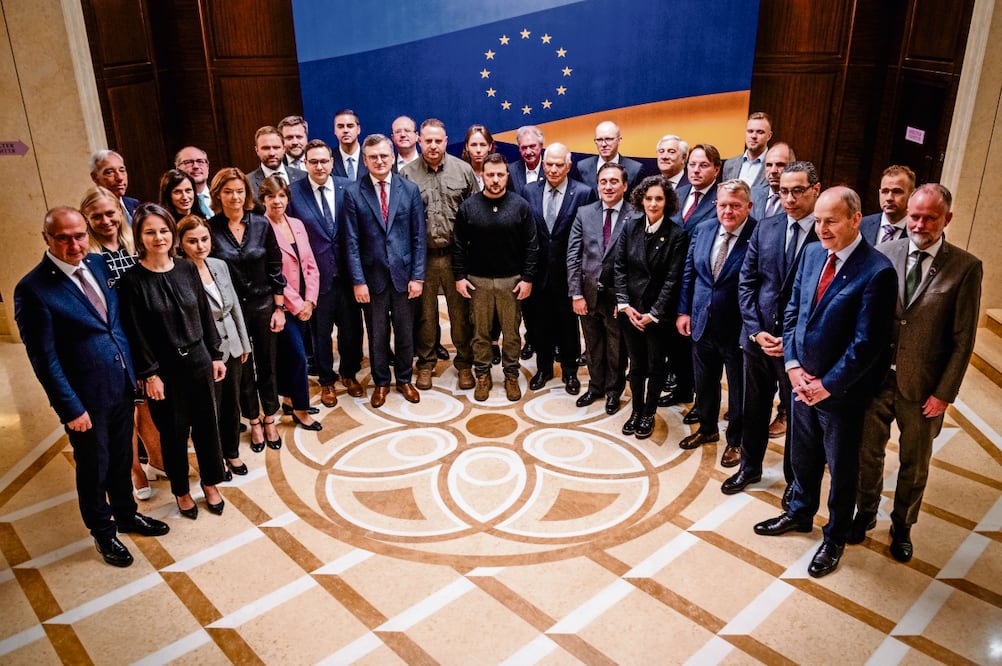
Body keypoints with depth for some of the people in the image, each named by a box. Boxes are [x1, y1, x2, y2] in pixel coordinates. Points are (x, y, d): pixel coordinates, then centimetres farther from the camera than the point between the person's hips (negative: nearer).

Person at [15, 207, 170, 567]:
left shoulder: (98, 264, 0)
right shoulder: (33, 289, -19)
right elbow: (44, 359, -17)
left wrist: (134, 370, 7)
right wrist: (71, 408, -15)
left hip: (122, 386, 6)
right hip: (87, 397, -6)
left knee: (122, 458, 23)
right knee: (94, 468, 15)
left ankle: (126, 513, 46)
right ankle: (103, 532, 37)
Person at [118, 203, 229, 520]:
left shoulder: (187, 269, 0)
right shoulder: (132, 280, -11)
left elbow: (205, 314, 6)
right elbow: (136, 332, -10)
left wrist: (215, 355, 6)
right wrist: (150, 375, -11)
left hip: (198, 360, 3)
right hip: (164, 368, -3)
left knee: (207, 424, 13)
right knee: (174, 431, 11)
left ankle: (210, 482, 34)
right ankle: (181, 490, 32)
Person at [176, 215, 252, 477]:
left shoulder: (220, 265, 2)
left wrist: (244, 343, 13)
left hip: (232, 347, 6)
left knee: (232, 403, 19)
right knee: (211, 409, 10)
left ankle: (231, 452, 39)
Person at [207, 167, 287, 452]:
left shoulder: (261, 225, -4)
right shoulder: (209, 229, -9)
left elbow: (275, 269, 0)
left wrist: (279, 308, -1)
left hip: (264, 305, 1)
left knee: (267, 364, 12)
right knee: (242, 368, 12)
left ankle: (270, 420, 30)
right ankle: (254, 423, 29)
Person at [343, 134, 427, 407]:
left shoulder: (410, 189, 0)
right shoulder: (354, 193, -2)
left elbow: (418, 237, 0)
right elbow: (352, 242, -4)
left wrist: (418, 276, -5)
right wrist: (358, 281, -8)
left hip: (403, 273, 1)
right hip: (372, 275, -1)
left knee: (405, 332, 12)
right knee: (377, 334, 11)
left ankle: (404, 379, 31)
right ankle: (381, 382, 29)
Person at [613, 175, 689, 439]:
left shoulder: (677, 234, -10)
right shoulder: (630, 226, -1)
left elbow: (672, 279, -12)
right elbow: (619, 267, 0)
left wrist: (653, 313, -14)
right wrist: (624, 304, -8)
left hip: (658, 312, -2)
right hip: (630, 309, 3)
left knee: (655, 365, 12)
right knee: (636, 364, 14)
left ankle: (649, 414, 28)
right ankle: (636, 411, 30)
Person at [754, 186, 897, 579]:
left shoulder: (877, 271, -21)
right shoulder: (811, 253, 0)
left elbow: (866, 343, -20)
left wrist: (828, 384, -16)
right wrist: (793, 366, -4)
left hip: (840, 391, -5)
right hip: (802, 382, 6)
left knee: (841, 468, 15)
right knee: (803, 457, 23)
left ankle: (834, 539, 35)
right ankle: (800, 514, 47)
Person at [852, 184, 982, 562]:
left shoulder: (965, 267, -9)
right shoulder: (884, 254, -4)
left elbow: (963, 339, -7)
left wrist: (944, 392, -9)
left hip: (922, 387, -1)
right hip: (876, 378, 2)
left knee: (914, 464, 16)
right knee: (868, 453, 17)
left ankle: (902, 527, 38)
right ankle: (865, 515, 39)